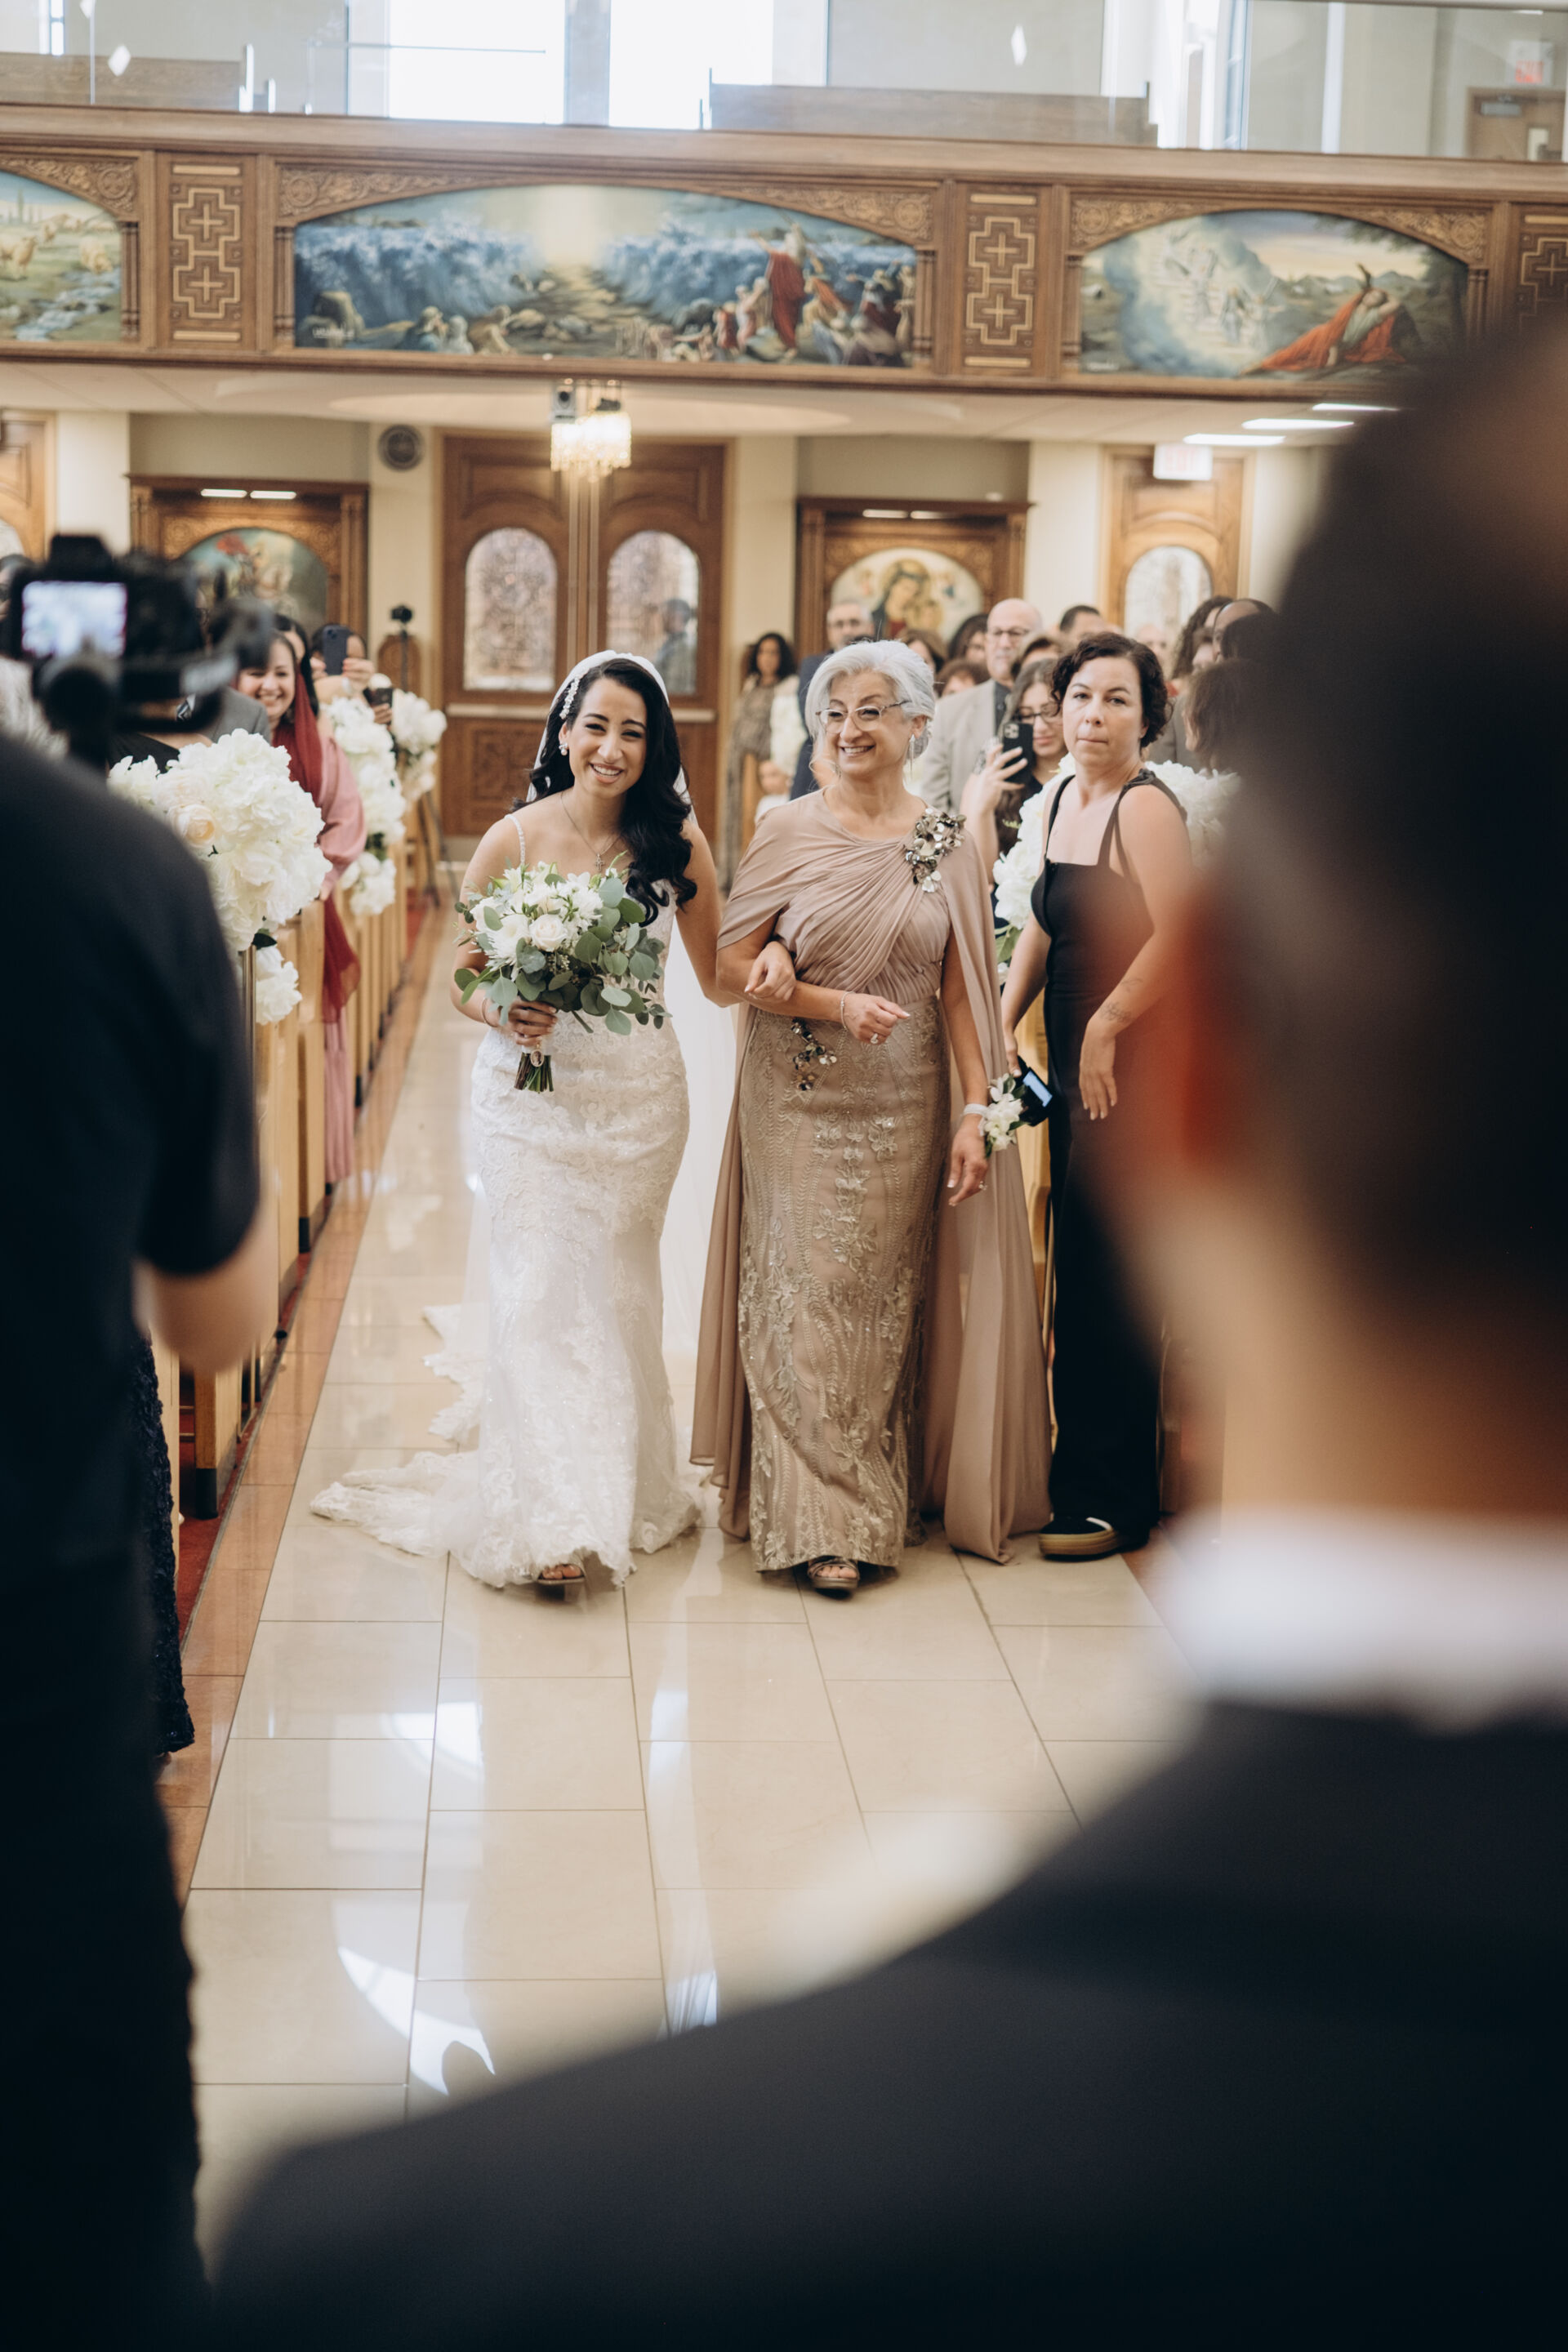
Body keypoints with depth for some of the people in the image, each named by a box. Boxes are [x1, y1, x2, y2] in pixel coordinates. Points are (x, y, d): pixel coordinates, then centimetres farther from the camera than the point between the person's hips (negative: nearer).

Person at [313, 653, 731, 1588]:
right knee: (538, 1291, -6)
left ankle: (624, 1491, 27)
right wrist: (503, 1015, -18)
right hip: (531, 1094, -1)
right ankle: (553, 1518, -3)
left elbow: (719, 980, 4)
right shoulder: (515, 839, -5)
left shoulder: (676, 839, -2)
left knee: (618, 1290, 12)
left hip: (638, 1097, 1)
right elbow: (463, 975, 0)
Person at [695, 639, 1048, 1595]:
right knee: (806, 1296, -2)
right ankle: (820, 1518, 3)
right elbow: (735, 964, -3)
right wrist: (836, 1006, -17)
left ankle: (886, 1496, 22)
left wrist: (975, 1109, -4)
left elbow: (962, 988, 2)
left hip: (903, 1111, 2)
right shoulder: (788, 836, -2)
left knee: (885, 1300, 9)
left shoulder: (947, 845, 2)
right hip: (801, 1107, -1)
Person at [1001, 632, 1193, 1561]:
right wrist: (1003, 1022, 11)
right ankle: (1078, 1470, 26)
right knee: (1074, 1267, 14)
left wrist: (1105, 1029, -15)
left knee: (1106, 1282, -2)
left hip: (1133, 1067, -9)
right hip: (1074, 1063, 9)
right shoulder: (1064, 798, 12)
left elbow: (1175, 938, -24)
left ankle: (1112, 1501, 8)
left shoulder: (1146, 805, -15)